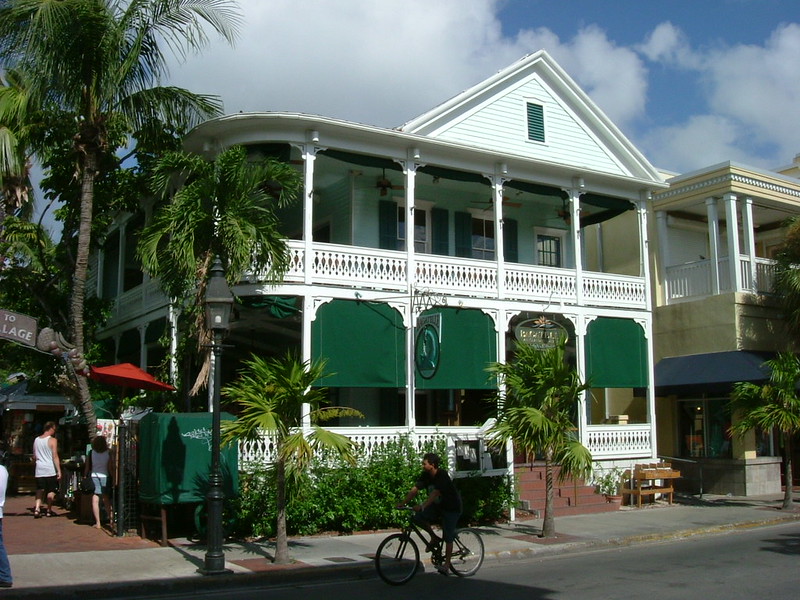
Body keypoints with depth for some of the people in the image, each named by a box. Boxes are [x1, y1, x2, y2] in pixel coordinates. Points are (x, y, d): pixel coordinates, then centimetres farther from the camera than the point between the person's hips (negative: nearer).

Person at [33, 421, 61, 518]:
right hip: (50, 470, -5)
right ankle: (49, 510, 11)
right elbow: (55, 457, -11)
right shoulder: (52, 440, -8)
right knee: (51, 490, 6)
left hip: (39, 470, 5)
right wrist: (59, 471, -10)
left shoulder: (36, 440, 10)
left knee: (40, 490, 9)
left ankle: (37, 508, -7)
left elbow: (34, 457, 15)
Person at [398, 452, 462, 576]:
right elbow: (414, 490, -10)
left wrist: (422, 506, -46)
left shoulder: (442, 475, -27)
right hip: (437, 505, 7)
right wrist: (402, 503, -20)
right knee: (418, 517, -14)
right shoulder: (425, 475, -6)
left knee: (448, 537, -7)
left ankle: (446, 565, 4)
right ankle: (434, 537, 6)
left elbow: (435, 493, -37)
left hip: (451, 507, -7)